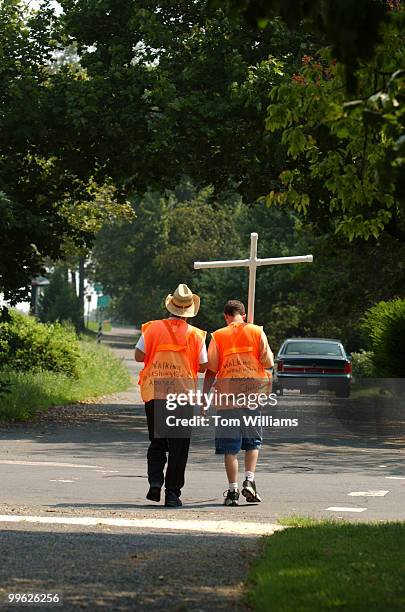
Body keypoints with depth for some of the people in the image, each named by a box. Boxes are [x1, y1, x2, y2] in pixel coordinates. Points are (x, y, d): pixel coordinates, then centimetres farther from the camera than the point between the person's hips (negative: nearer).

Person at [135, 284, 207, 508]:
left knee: (157, 443, 15)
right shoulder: (196, 335, -1)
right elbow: (203, 366, 3)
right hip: (183, 394, -1)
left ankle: (155, 481, -3)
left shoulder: (153, 329, 0)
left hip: (154, 394, 1)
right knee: (178, 446, 4)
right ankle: (172, 493, 1)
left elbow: (139, 356, 1)